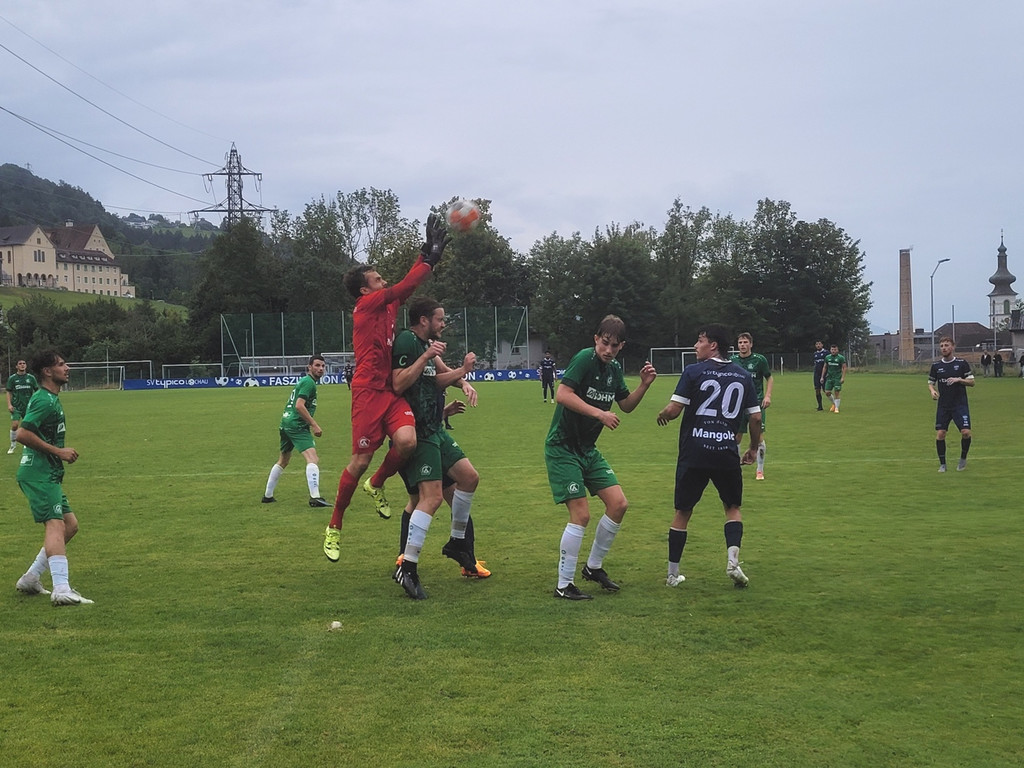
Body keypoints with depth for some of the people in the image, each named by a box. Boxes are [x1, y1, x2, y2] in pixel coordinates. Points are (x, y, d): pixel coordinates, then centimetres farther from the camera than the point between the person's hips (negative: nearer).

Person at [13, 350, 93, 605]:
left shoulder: (51, 399, 18)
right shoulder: (44, 401, -14)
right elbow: (23, 434, -22)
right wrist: (58, 451, -19)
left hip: (48, 474, 10)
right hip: (38, 474, -10)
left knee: (70, 524, 10)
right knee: (56, 524, -19)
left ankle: (31, 579, 15)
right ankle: (61, 590, -28)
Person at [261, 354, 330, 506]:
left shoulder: (304, 381, 21)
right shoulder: (309, 382, -10)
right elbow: (299, 406, -20)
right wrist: (314, 425, -19)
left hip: (286, 422, 11)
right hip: (296, 425, -11)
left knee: (283, 460, 24)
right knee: (313, 458, -21)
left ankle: (268, 495, 33)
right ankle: (315, 497, -33)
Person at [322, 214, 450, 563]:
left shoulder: (387, 305, 15)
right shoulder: (366, 305, -6)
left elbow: (408, 286, 23)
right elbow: (404, 287, -13)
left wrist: (429, 251, 14)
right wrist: (430, 258, -7)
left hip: (392, 390, 7)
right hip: (369, 390, -7)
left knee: (407, 440, -19)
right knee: (361, 459, -4)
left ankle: (376, 485, 11)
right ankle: (334, 527, 13)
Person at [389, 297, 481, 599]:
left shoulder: (427, 344, 17)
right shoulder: (406, 341, -14)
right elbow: (398, 384, -24)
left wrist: (462, 374, 12)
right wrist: (426, 356, -25)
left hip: (433, 429, 10)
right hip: (417, 432, -10)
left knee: (469, 477, 13)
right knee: (432, 496, -17)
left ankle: (456, 542, 28)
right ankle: (407, 568, -16)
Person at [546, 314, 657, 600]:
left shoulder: (614, 369, 7)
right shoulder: (584, 358, -17)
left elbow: (626, 405, 20)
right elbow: (562, 394, -29)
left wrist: (644, 384, 3)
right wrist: (599, 413, -30)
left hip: (588, 449, 8)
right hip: (562, 448, -8)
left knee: (618, 504, 3)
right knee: (581, 514, -12)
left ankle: (593, 566, 21)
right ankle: (564, 585, 0)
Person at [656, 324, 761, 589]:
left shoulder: (694, 371, -6)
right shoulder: (742, 376, 6)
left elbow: (673, 409, -10)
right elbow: (755, 417, 8)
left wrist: (662, 415, 13)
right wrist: (753, 448, 23)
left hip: (694, 453, -2)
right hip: (727, 452, 2)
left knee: (683, 512, 12)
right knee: (733, 507, 20)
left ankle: (673, 574, 17)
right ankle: (732, 559, -2)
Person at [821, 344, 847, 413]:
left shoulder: (841, 358, -4)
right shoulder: (827, 357, 8)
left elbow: (844, 368, -5)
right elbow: (824, 367, 14)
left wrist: (843, 377, -14)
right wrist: (822, 377, 10)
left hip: (837, 378, -4)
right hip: (829, 378, 4)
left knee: (836, 393, -7)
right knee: (827, 392, -2)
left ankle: (836, 408, 3)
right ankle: (834, 404, 22)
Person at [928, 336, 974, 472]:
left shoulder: (962, 363, -1)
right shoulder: (936, 365, 5)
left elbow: (972, 382, 1)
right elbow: (930, 382, 15)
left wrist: (959, 380, -17)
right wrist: (932, 391, -7)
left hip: (960, 404, -2)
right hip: (943, 405, 2)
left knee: (966, 432, -13)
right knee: (940, 434, -5)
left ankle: (963, 458, 12)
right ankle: (942, 464, 9)